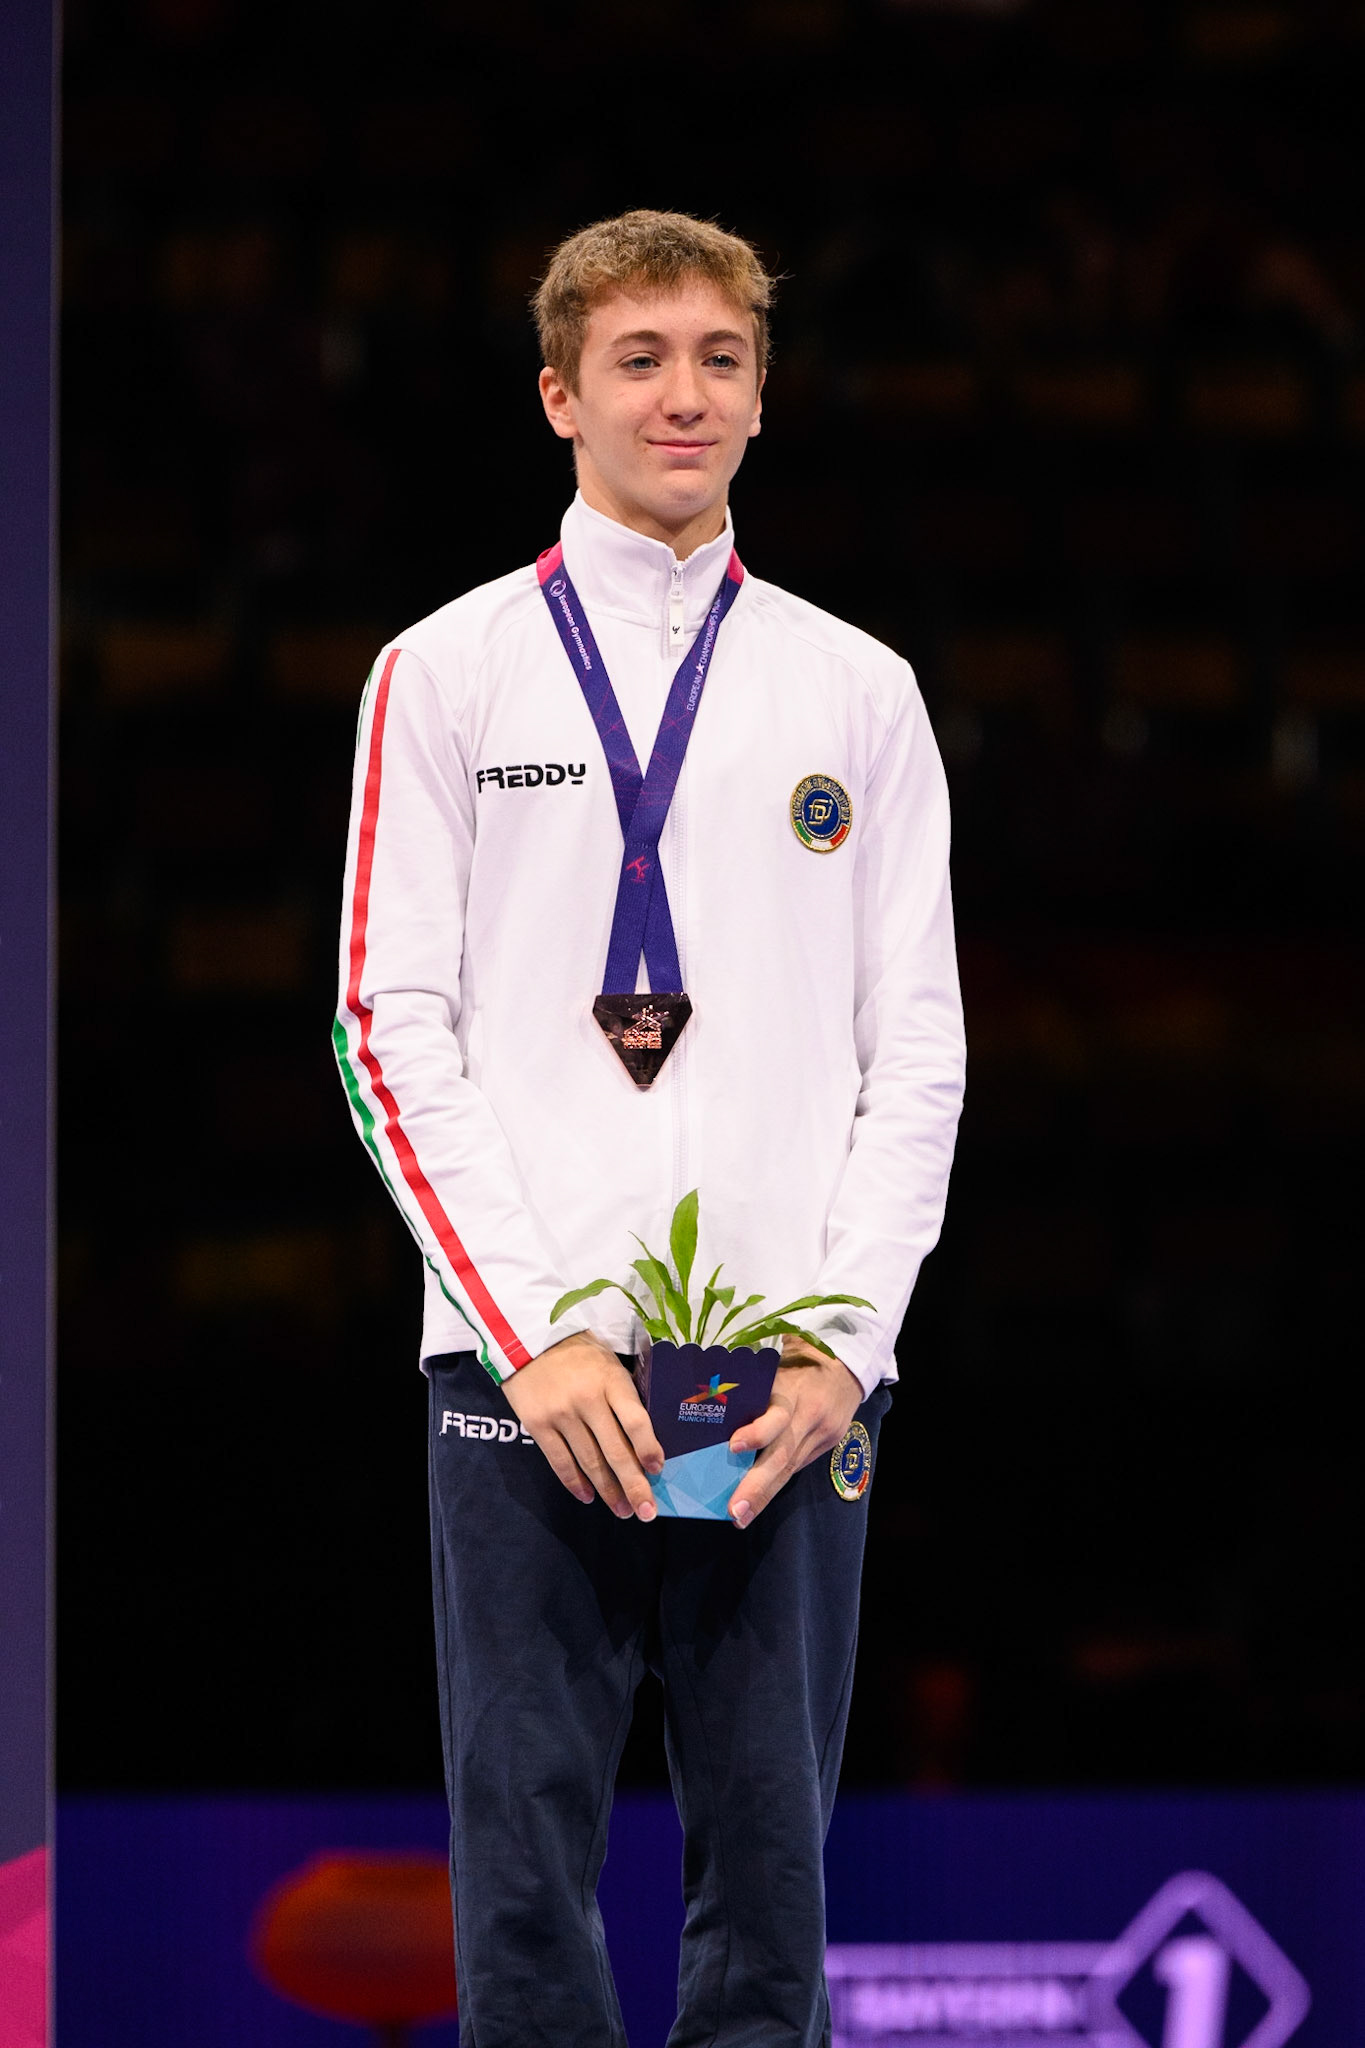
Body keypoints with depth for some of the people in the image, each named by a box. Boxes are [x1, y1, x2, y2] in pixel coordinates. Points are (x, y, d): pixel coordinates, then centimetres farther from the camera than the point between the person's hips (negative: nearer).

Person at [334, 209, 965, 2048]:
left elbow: (919, 1050, 9)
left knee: (773, 1846, 2)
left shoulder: (857, 691, 11)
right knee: (526, 1845, -2)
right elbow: (394, 1029, 1)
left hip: (792, 1376, 1)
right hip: (525, 1361, -1)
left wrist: (845, 1343, -4)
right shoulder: (448, 676, 6)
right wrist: (533, 1337, -9)